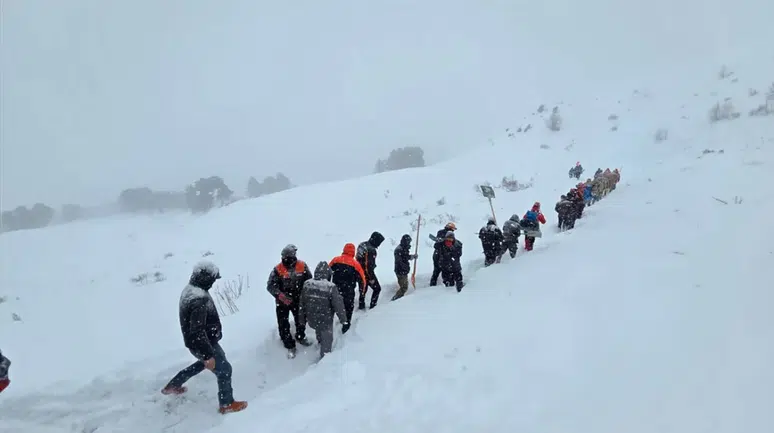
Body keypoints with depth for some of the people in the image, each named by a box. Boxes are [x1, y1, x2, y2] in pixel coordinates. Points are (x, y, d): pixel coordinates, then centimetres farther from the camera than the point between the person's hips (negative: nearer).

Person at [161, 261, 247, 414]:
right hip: (202, 343, -9)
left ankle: (173, 385, 43)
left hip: (195, 341, 9)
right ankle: (227, 404, 24)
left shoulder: (189, 290, -2)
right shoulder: (199, 300, -33)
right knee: (224, 369, 7)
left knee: (204, 362, 34)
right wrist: (208, 355, -30)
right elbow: (197, 331, -34)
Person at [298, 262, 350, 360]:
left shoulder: (307, 284, -11)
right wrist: (344, 321, -11)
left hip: (312, 320, 5)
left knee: (318, 331, 35)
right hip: (326, 321, -5)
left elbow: (302, 303, 0)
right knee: (327, 341, 17)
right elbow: (338, 306, -21)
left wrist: (303, 318, 14)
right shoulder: (331, 288, -26)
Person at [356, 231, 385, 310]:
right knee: (377, 288, 8)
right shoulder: (371, 250, -26)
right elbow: (369, 265, -26)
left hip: (360, 272, 8)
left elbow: (357, 257, 13)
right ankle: (372, 305, 10)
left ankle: (361, 305, 30)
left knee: (363, 289, 21)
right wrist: (371, 278, -18)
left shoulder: (362, 245, 2)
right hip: (367, 273, -8)